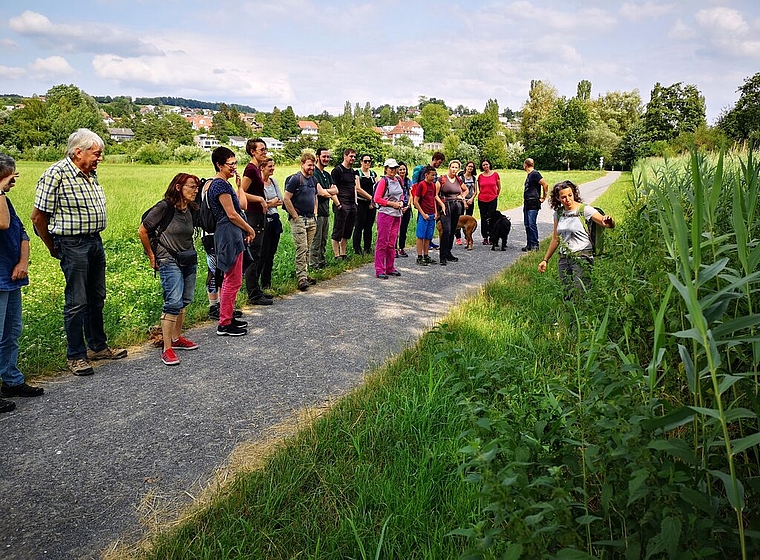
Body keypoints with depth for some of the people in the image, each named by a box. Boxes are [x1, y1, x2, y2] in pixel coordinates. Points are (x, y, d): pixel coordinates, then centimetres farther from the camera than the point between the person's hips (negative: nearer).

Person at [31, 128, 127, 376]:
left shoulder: (90, 174, 11)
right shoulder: (56, 174, -14)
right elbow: (38, 217, -10)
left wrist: (94, 238, 18)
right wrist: (53, 247, 1)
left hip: (95, 242, 8)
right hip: (73, 245, -8)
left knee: (97, 298, 16)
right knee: (77, 302, 0)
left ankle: (97, 346, 30)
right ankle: (75, 356, 12)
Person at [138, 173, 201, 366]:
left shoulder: (191, 209, 7)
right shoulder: (165, 207, -13)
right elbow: (142, 230, -7)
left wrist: (190, 252, 17)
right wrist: (151, 256, -1)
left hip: (190, 260, 7)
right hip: (170, 261, -7)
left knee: (185, 301, 13)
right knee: (174, 302, -14)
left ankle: (176, 338, 30)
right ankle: (167, 349, -9)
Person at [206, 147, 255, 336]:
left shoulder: (223, 183, 16)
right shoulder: (221, 184, -15)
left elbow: (242, 205, 14)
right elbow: (232, 214, -17)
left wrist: (239, 185, 13)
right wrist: (250, 229, -7)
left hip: (231, 234, 11)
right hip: (229, 233, -11)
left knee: (230, 279, 17)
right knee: (233, 281, -6)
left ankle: (228, 318, 27)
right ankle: (224, 324, 1)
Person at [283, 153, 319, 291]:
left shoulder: (313, 179, 14)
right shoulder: (295, 179, -10)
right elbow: (286, 199, -13)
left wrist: (315, 213, 15)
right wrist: (295, 216, -13)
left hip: (311, 219, 7)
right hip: (299, 219, -7)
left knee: (307, 249, 11)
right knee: (301, 249, -10)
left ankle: (305, 275, 19)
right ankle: (301, 278, -9)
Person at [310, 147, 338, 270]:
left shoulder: (327, 175, 18)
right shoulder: (314, 173, -11)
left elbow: (335, 190, 7)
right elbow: (320, 192, -20)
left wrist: (325, 191, -11)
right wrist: (329, 194, -2)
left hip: (325, 211, 9)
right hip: (317, 210, -9)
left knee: (324, 240, 14)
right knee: (316, 240, -5)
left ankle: (322, 262, 23)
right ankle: (313, 265, 0)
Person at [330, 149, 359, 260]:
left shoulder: (352, 171, 18)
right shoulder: (337, 170, -6)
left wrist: (355, 202, 16)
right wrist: (338, 204, -17)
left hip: (352, 205, 8)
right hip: (342, 205, -8)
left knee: (347, 232, 11)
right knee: (338, 232, -2)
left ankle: (343, 253, 19)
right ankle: (337, 255, 2)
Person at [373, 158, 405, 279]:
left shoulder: (398, 181, 13)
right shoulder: (383, 181, -7)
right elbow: (377, 198, -12)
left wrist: (401, 202, 5)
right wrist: (392, 204, -13)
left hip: (397, 215, 7)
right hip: (385, 214, -7)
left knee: (392, 243, 12)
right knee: (382, 242, -4)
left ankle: (390, 268, 21)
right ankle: (379, 270, -1)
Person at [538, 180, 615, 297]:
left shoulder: (585, 210, -7)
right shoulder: (558, 213, 9)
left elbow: (610, 225, -14)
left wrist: (609, 221, -38)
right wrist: (545, 260, 17)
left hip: (582, 257, -5)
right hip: (564, 259, 5)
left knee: (580, 295, -16)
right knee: (568, 296, 3)